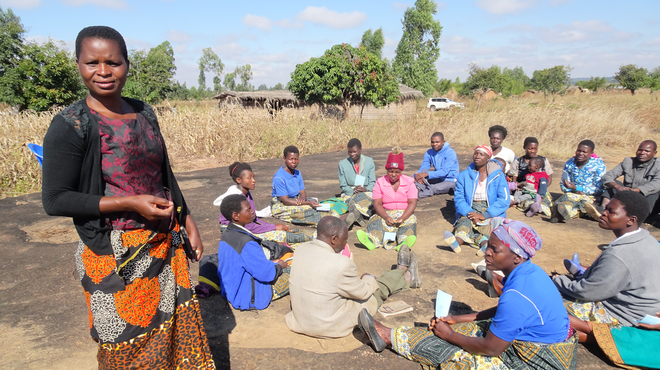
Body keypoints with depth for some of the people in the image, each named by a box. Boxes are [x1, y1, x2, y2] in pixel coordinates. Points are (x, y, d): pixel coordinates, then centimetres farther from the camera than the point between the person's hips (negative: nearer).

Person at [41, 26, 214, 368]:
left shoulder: (144, 113, 6)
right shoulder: (70, 126, -12)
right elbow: (55, 200, -12)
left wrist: (189, 224, 13)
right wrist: (131, 203, -19)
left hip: (165, 243, 6)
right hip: (115, 256, -5)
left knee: (176, 328, 15)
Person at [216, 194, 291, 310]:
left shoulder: (226, 235, -1)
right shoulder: (246, 243, -31)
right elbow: (266, 274, -25)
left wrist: (270, 262, 8)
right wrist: (279, 266, -5)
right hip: (250, 299, -9)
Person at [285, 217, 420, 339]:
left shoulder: (301, 250, -8)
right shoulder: (341, 264, -31)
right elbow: (363, 292, -14)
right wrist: (369, 278, 9)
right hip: (331, 327, -6)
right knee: (378, 289, 16)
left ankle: (406, 278, 44)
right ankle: (402, 271, 45)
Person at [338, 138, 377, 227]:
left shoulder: (369, 161, 8)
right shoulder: (342, 164, 5)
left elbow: (372, 183, 5)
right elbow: (343, 186, 3)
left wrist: (365, 189, -18)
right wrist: (353, 191, -18)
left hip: (366, 192, 1)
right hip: (349, 194, -1)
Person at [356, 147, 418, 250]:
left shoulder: (409, 182, 5)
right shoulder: (380, 182, 6)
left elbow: (412, 203, -4)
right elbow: (377, 203, -3)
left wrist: (402, 218, -23)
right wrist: (386, 217, -23)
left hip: (405, 214, 0)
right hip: (386, 214, 0)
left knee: (411, 220, -33)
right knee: (376, 219, -31)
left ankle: (403, 241, -64)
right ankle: (372, 239, -62)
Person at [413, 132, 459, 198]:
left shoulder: (450, 153, -18)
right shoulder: (429, 153, -2)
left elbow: (444, 172, -27)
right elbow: (423, 167, -6)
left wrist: (427, 174, -38)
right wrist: (417, 175, -31)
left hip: (450, 181, -5)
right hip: (438, 178, 5)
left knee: (435, 188, -35)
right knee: (424, 170, -21)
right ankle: (417, 188, -42)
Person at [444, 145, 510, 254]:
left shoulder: (498, 176, 4)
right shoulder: (464, 175, 9)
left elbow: (504, 200, -5)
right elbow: (458, 198, 1)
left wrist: (485, 215, -18)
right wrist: (469, 212, -19)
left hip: (491, 213, -2)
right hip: (470, 210, 2)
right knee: (467, 220, -34)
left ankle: (458, 240, -59)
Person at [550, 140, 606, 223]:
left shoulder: (599, 165, -3)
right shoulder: (569, 163, 7)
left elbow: (599, 189, -8)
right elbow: (563, 186, 9)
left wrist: (576, 188, -20)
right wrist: (574, 191, -15)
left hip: (590, 196, -3)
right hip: (573, 194, 4)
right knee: (566, 197, -33)